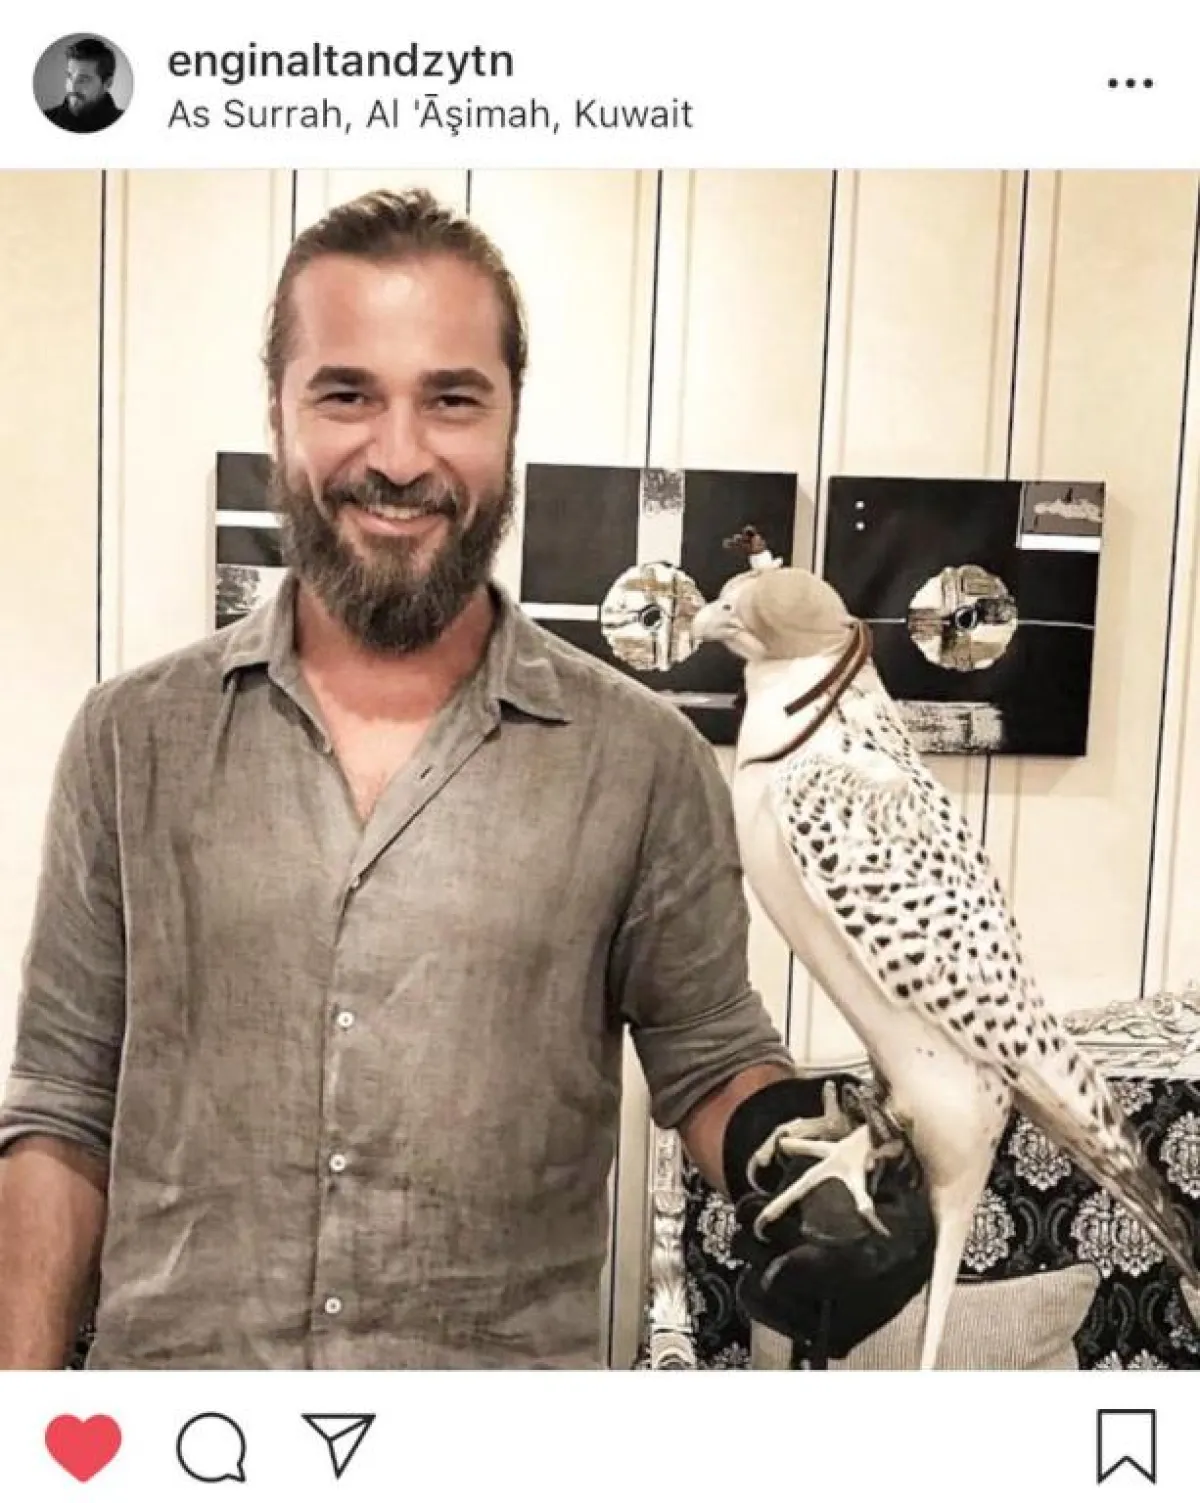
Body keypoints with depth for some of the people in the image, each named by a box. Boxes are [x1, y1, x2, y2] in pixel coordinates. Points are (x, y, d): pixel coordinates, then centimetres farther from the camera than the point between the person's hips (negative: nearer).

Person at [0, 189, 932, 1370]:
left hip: (514, 1358, 0)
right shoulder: (132, 738, -5)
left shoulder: (644, 761, -9)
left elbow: (709, 1056, 0)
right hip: (168, 1357, 2)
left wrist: (800, 1161, -19)